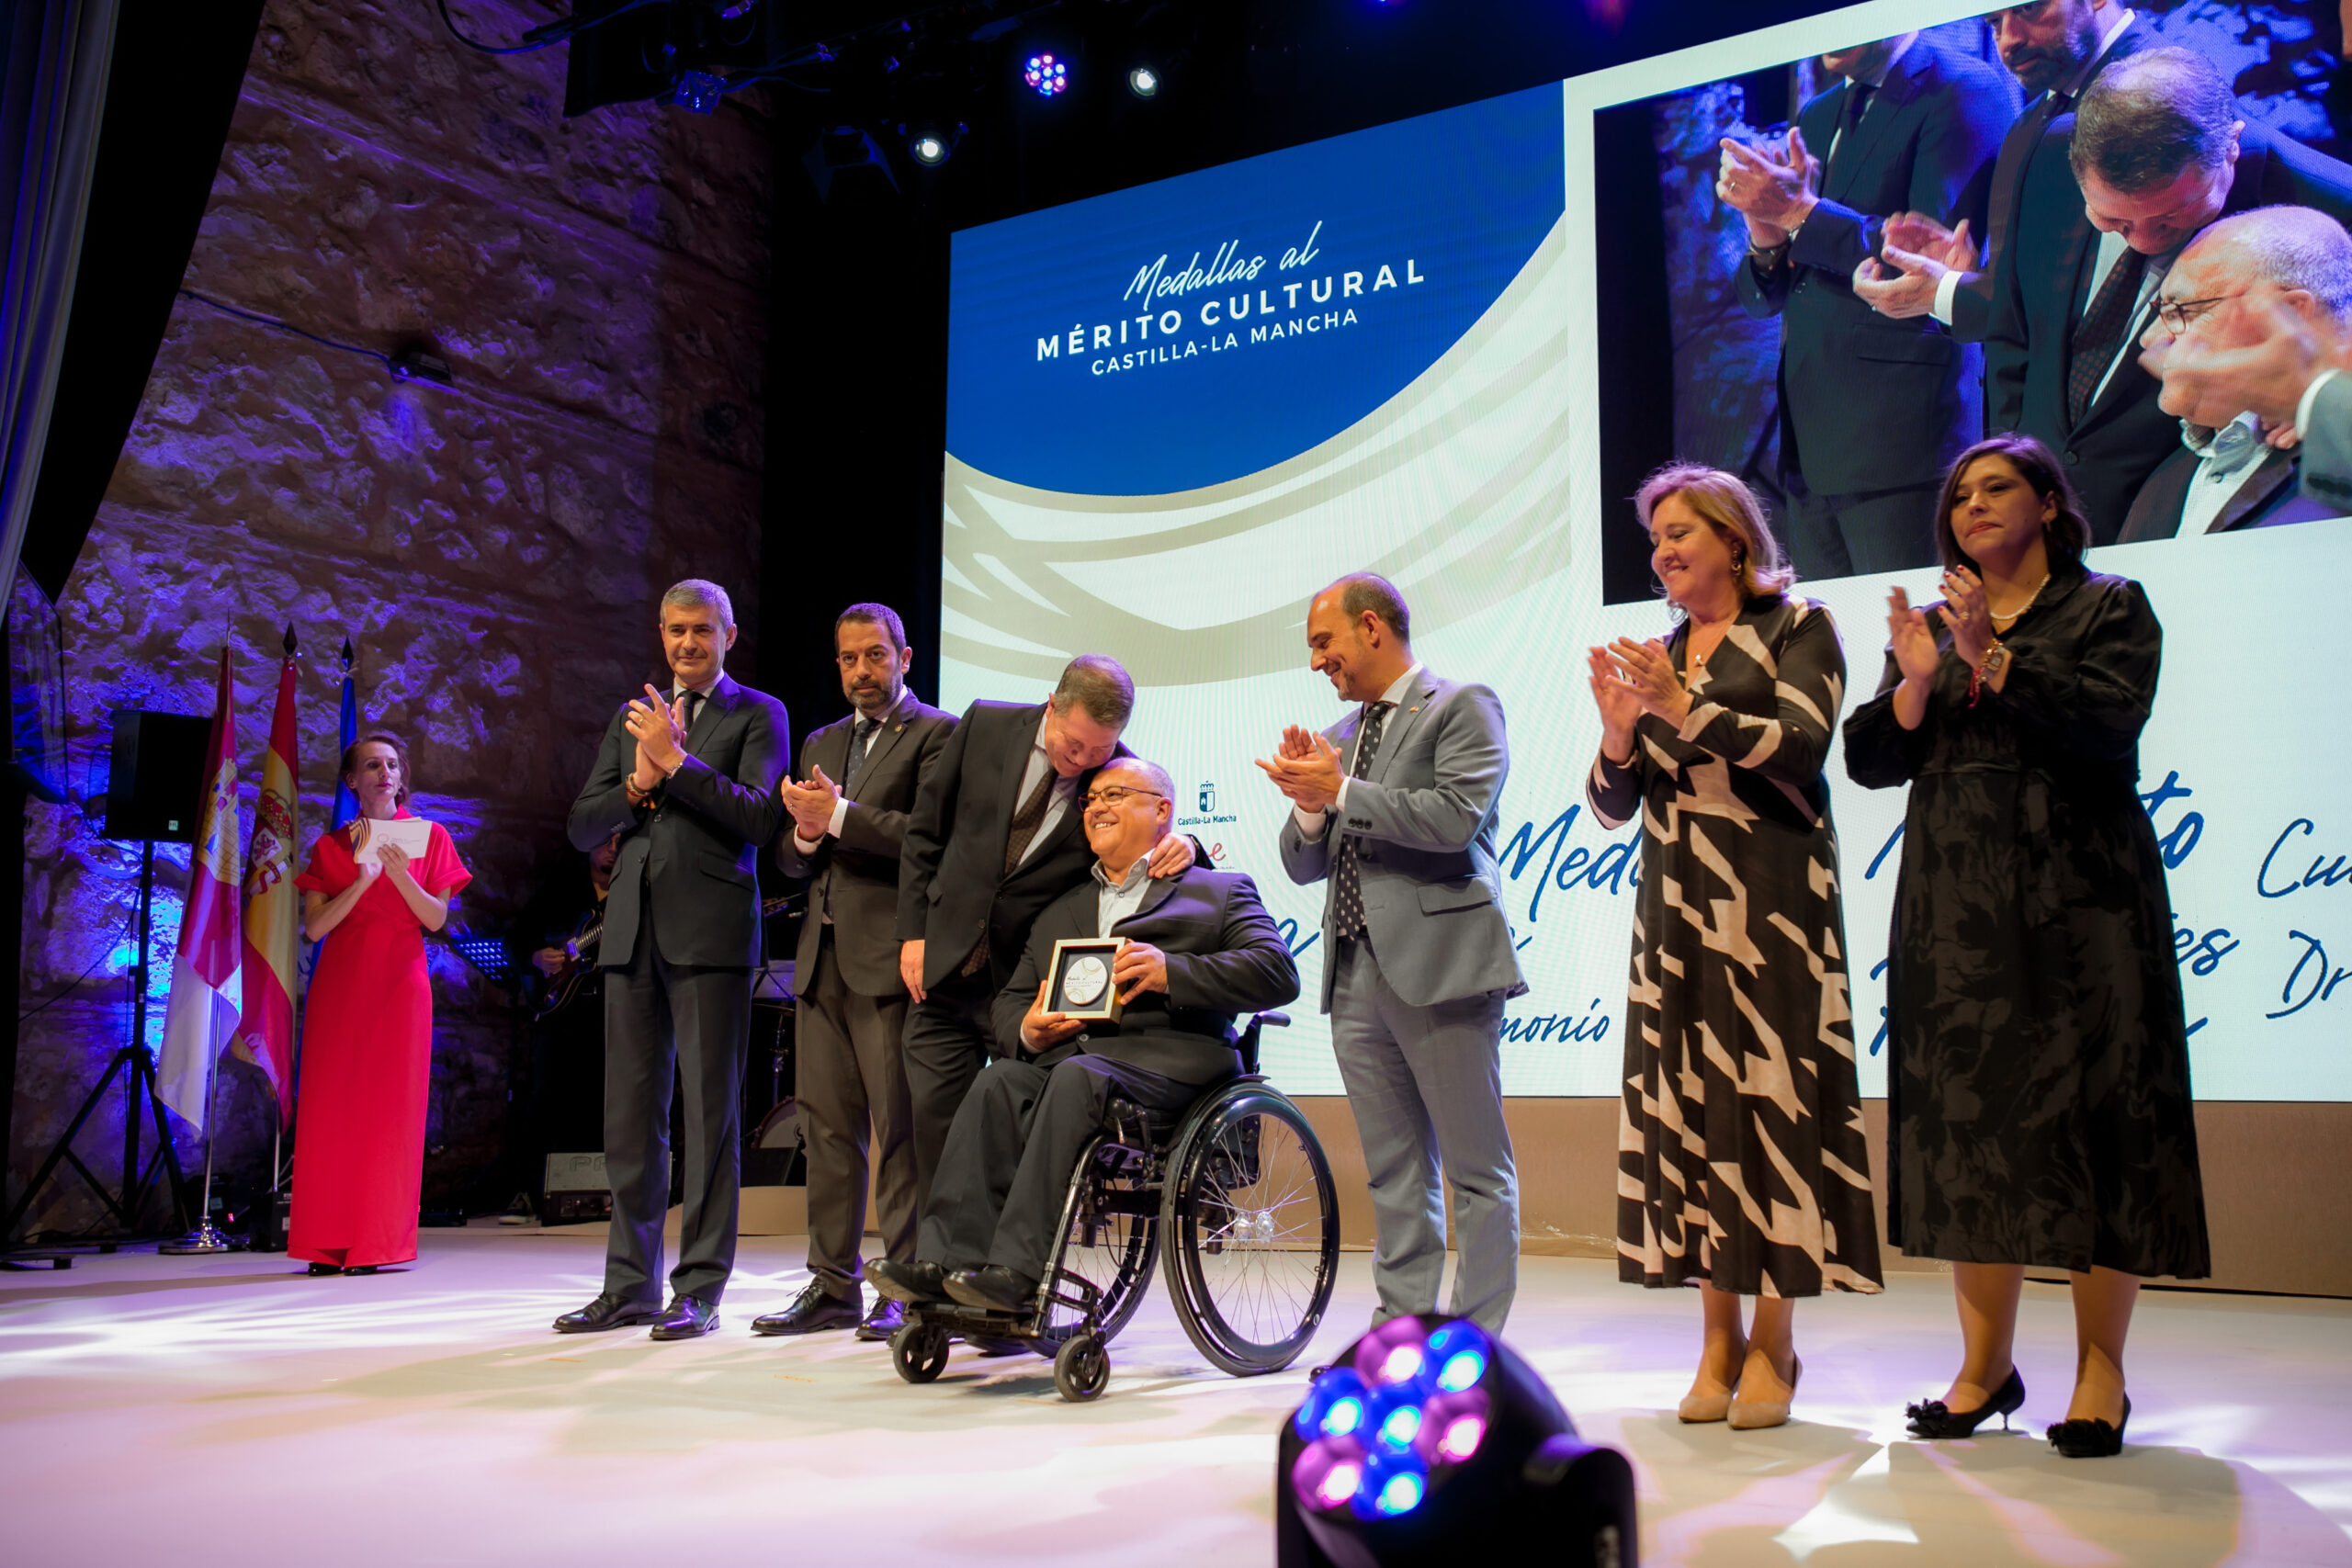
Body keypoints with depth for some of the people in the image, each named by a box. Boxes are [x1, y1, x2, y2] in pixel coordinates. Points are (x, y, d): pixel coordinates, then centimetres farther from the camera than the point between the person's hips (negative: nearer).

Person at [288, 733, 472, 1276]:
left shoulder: (429, 836, 8)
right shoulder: (331, 845, 10)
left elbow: (437, 917, -1)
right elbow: (314, 927, 0)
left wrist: (399, 875, -17)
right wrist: (361, 880, -13)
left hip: (399, 983, -1)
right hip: (338, 985, 1)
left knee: (391, 1105, -4)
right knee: (332, 1104, -2)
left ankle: (381, 1242, 0)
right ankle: (330, 1244, 2)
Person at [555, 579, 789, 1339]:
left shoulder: (757, 714, 5)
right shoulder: (632, 717, 20)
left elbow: (759, 818, -9)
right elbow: (582, 827, 14)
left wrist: (675, 762, -13)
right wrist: (637, 785, -4)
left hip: (710, 928, -5)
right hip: (633, 929, 5)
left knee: (710, 1111, -3)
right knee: (631, 1113, 8)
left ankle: (699, 1288, 3)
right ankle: (632, 1285, 17)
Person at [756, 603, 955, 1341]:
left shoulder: (937, 733, 0)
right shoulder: (822, 743, 22)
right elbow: (790, 859, 19)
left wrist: (840, 817, -15)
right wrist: (806, 834, -3)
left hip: (891, 955, -7)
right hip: (824, 956, 7)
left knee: (900, 1124, -5)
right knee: (827, 1123, 8)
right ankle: (833, 1286, 15)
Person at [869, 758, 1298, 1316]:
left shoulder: (1220, 891, 17)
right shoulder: (1059, 913, 32)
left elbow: (1277, 974, -1)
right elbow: (1008, 999, 23)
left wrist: (1171, 972, -14)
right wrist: (1027, 1032, -2)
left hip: (1168, 1057, -4)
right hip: (1069, 1052, 5)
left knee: (1076, 1075, -34)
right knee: (999, 1079, -26)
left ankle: (1017, 1270, -39)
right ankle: (945, 1261, -36)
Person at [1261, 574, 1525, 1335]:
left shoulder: (1463, 706, 0)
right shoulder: (1339, 735, 20)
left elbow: (1456, 818, -15)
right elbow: (1303, 866, 19)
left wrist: (1341, 792, -11)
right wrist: (1310, 804, -2)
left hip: (1440, 965, -7)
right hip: (1357, 975, 7)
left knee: (1476, 1169, -1)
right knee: (1395, 1173, 10)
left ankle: (1477, 1341, 2)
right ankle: (1404, 1326, 16)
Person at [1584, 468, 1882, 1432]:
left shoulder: (1797, 629, 4)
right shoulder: (1656, 658, 17)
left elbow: (1801, 748, -12)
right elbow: (1611, 807, 13)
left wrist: (1687, 711, -19)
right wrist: (1619, 731, -5)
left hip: (1771, 902, -5)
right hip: (1675, 910, 5)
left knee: (1772, 1095, -7)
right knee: (1686, 1100, 1)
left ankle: (1773, 1345, 1)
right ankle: (1718, 1337, 9)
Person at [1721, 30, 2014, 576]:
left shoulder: (1969, 91, -3)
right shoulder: (1815, 118, 20)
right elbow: (1759, 296, 18)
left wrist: (1799, 212, -14)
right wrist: (1767, 240, -4)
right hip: (1810, 440, 7)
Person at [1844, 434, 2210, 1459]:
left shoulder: (2108, 608, 6)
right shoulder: (1926, 627, 18)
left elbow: (2108, 726, -11)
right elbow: (1870, 762, 8)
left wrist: (1992, 658, -17)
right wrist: (1916, 682, -9)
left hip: (2079, 901, -4)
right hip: (1954, 911, 4)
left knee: (2091, 1112, -5)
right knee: (1964, 1115, 1)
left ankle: (2100, 1370, 3)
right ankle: (1986, 1364, 9)